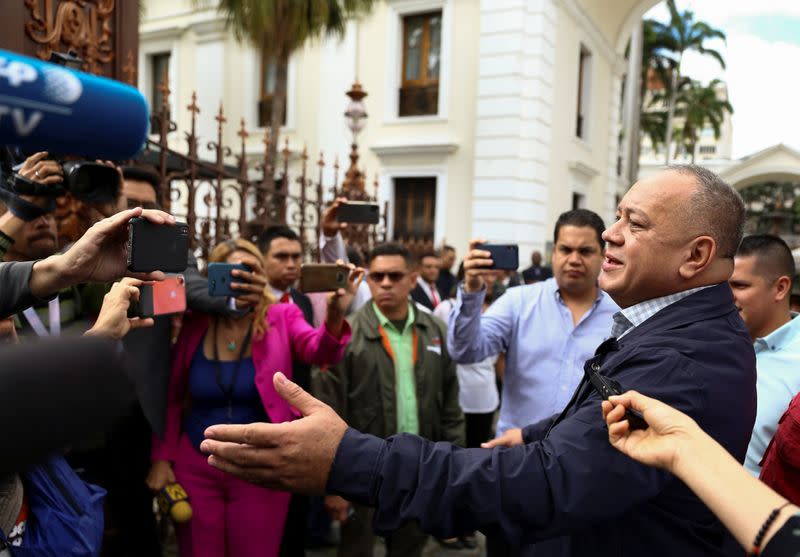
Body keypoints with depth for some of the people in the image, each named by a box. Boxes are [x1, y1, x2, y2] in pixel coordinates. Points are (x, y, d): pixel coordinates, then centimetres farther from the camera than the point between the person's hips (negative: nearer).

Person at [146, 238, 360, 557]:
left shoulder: (282, 317, -8)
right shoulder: (195, 325, -3)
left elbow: (318, 350, -28)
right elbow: (171, 397, 6)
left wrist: (334, 317, -49)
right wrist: (161, 458, 3)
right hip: (195, 467, 2)